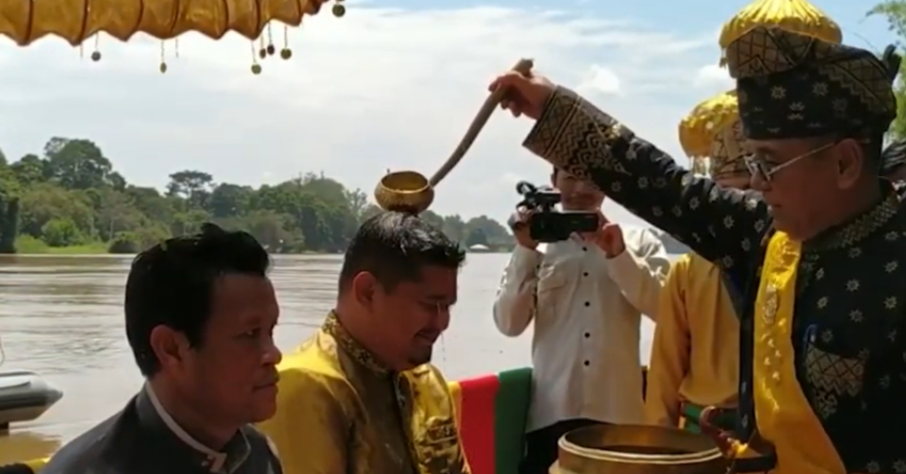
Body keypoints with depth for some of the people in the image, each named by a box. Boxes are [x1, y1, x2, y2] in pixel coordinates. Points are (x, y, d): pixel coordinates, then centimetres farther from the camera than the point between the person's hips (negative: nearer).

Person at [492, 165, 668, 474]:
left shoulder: (639, 242, 7)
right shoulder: (537, 246, 7)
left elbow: (665, 309, -4)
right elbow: (509, 324, -1)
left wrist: (619, 255, -13)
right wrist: (526, 252, -9)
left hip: (619, 410, 0)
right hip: (553, 411, 0)